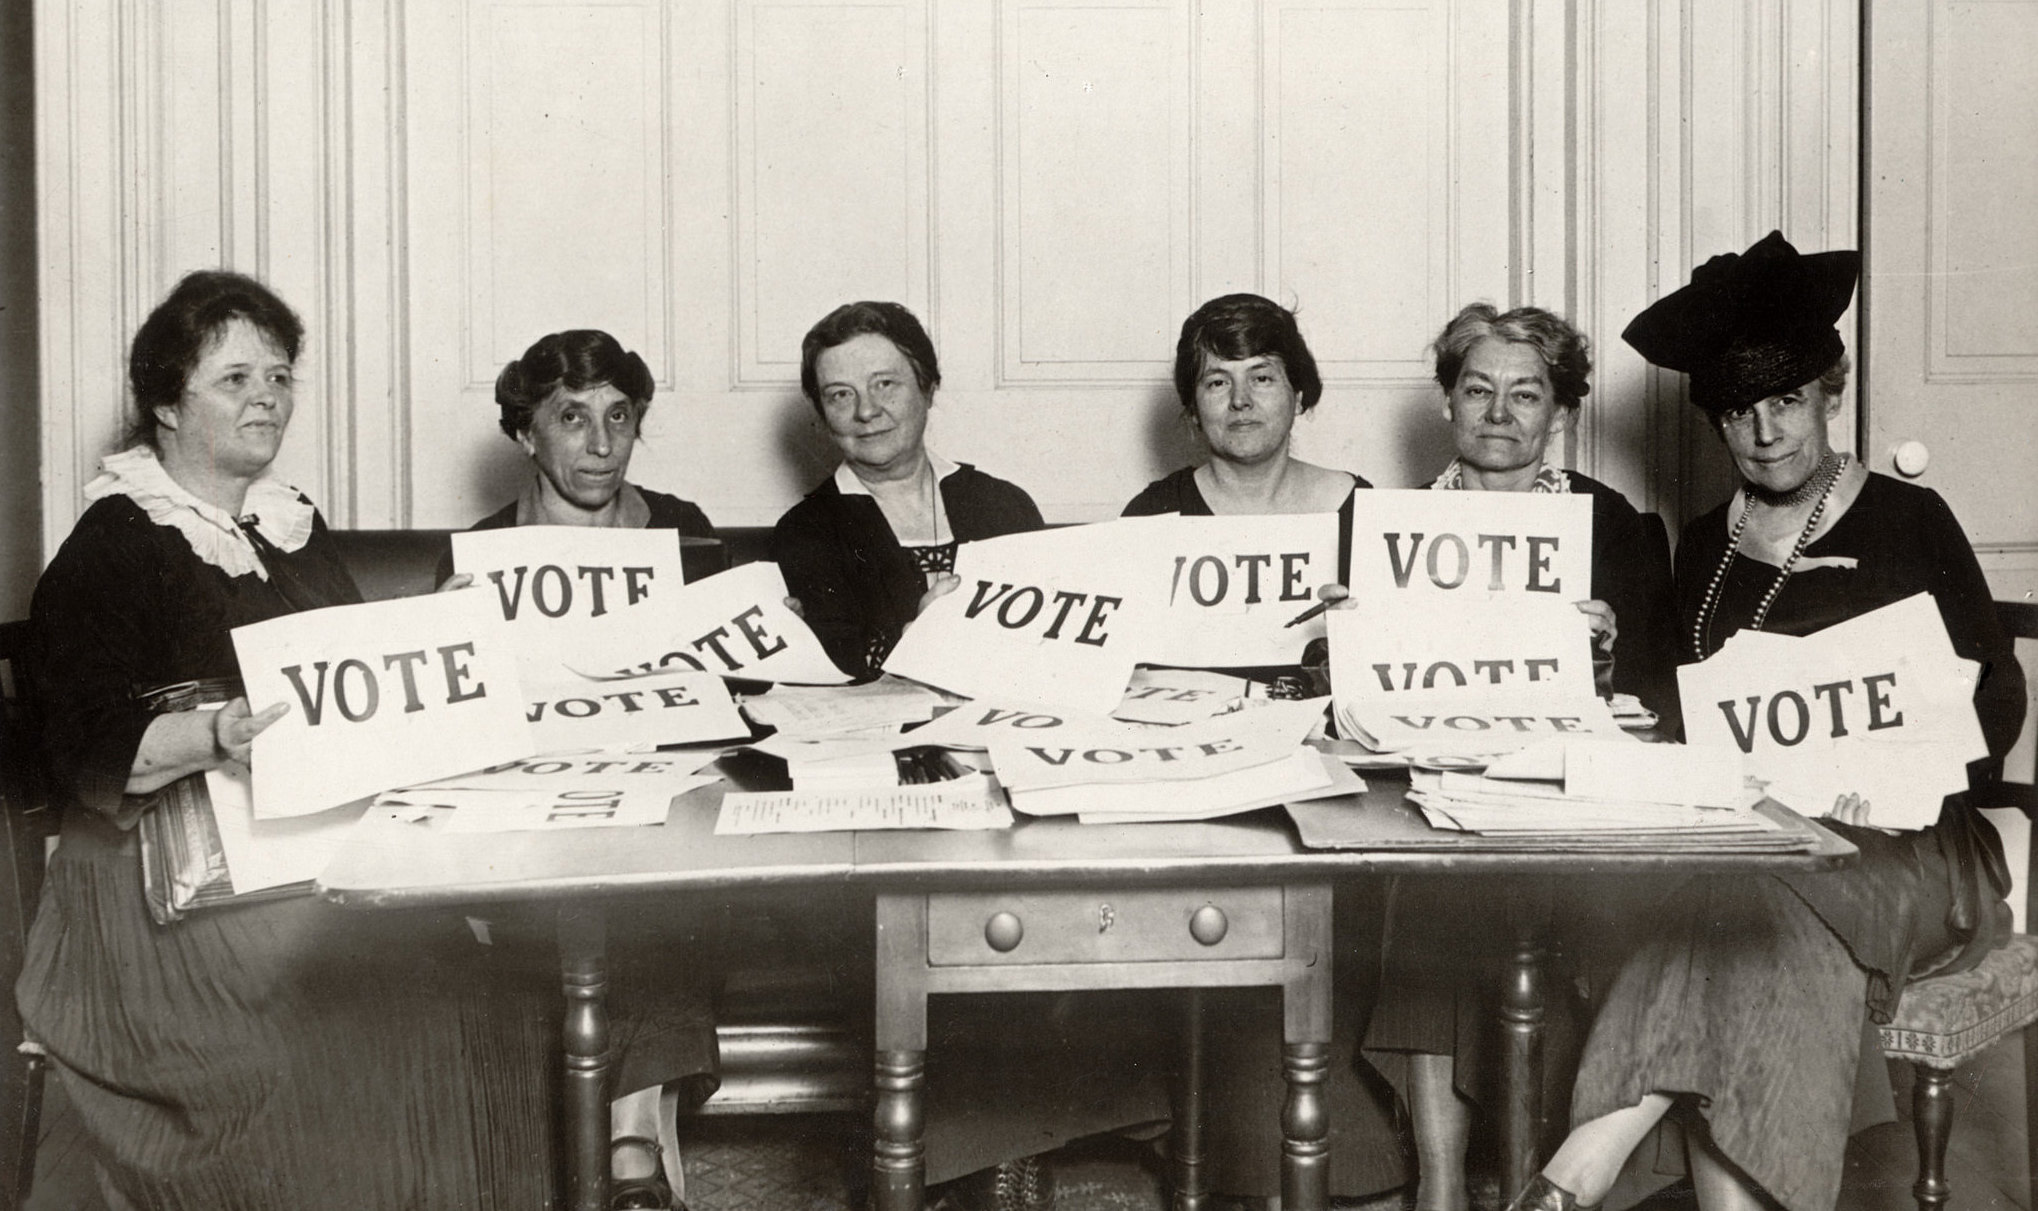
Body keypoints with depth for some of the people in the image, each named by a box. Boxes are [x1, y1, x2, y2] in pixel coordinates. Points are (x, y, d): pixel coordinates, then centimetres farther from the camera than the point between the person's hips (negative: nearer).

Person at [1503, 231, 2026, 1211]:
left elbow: (1997, 702, 4)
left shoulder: (1907, 523, 7)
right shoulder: (1704, 548, 19)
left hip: (1901, 848, -3)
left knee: (1753, 907, -35)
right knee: (1775, 955, -33)